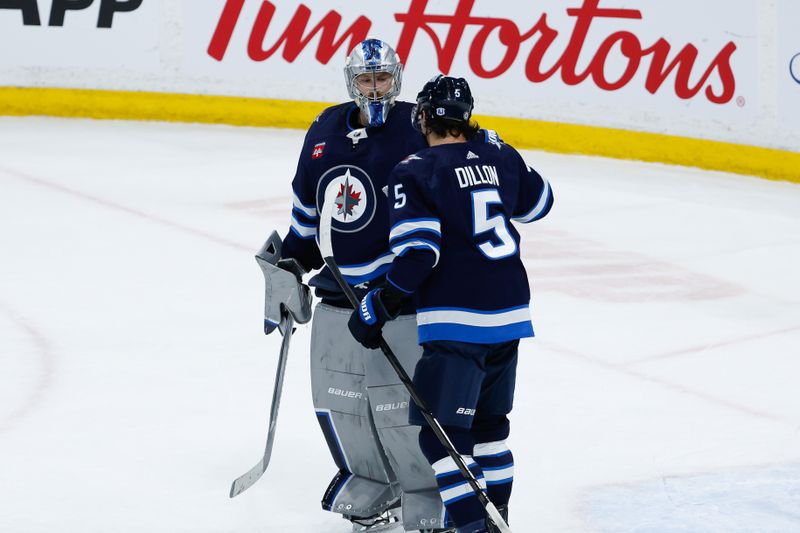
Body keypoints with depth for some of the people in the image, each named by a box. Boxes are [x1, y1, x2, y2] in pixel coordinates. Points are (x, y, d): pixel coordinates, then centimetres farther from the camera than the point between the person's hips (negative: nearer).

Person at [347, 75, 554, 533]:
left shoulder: (414, 172, -10)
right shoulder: (501, 157, 7)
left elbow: (417, 253, -17)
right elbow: (538, 202, 26)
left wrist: (377, 309, -8)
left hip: (457, 323, -7)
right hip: (509, 315, 7)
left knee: (441, 432, -3)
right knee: (489, 422, 22)